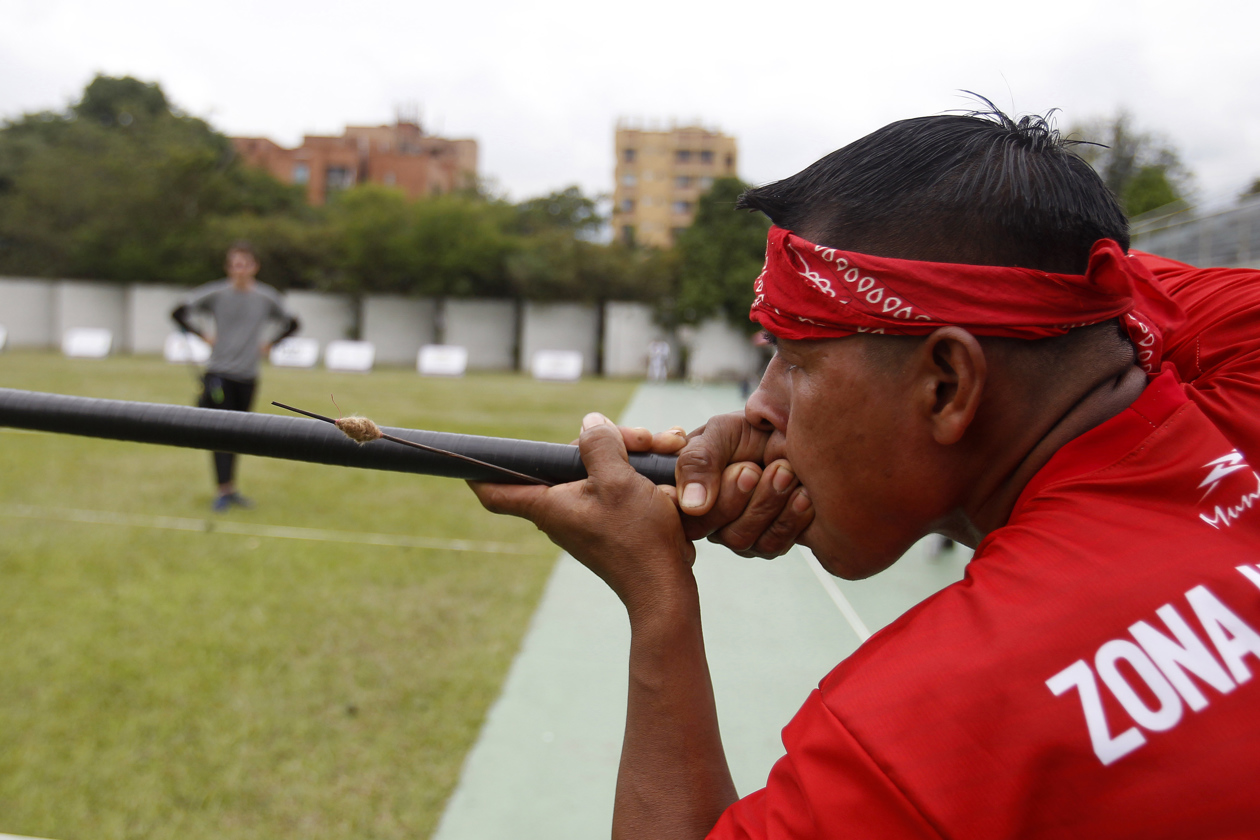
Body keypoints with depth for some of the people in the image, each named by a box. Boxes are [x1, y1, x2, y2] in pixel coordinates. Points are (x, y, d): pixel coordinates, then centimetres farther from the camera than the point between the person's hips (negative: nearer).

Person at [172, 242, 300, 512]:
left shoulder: (267, 297, 2)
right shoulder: (214, 293, -4)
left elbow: (291, 323, 16)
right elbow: (179, 312, 2)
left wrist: (269, 343, 6)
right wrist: (203, 336, -2)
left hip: (248, 375, 2)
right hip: (219, 372, -2)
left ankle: (231, 488, 21)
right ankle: (223, 490, -3)